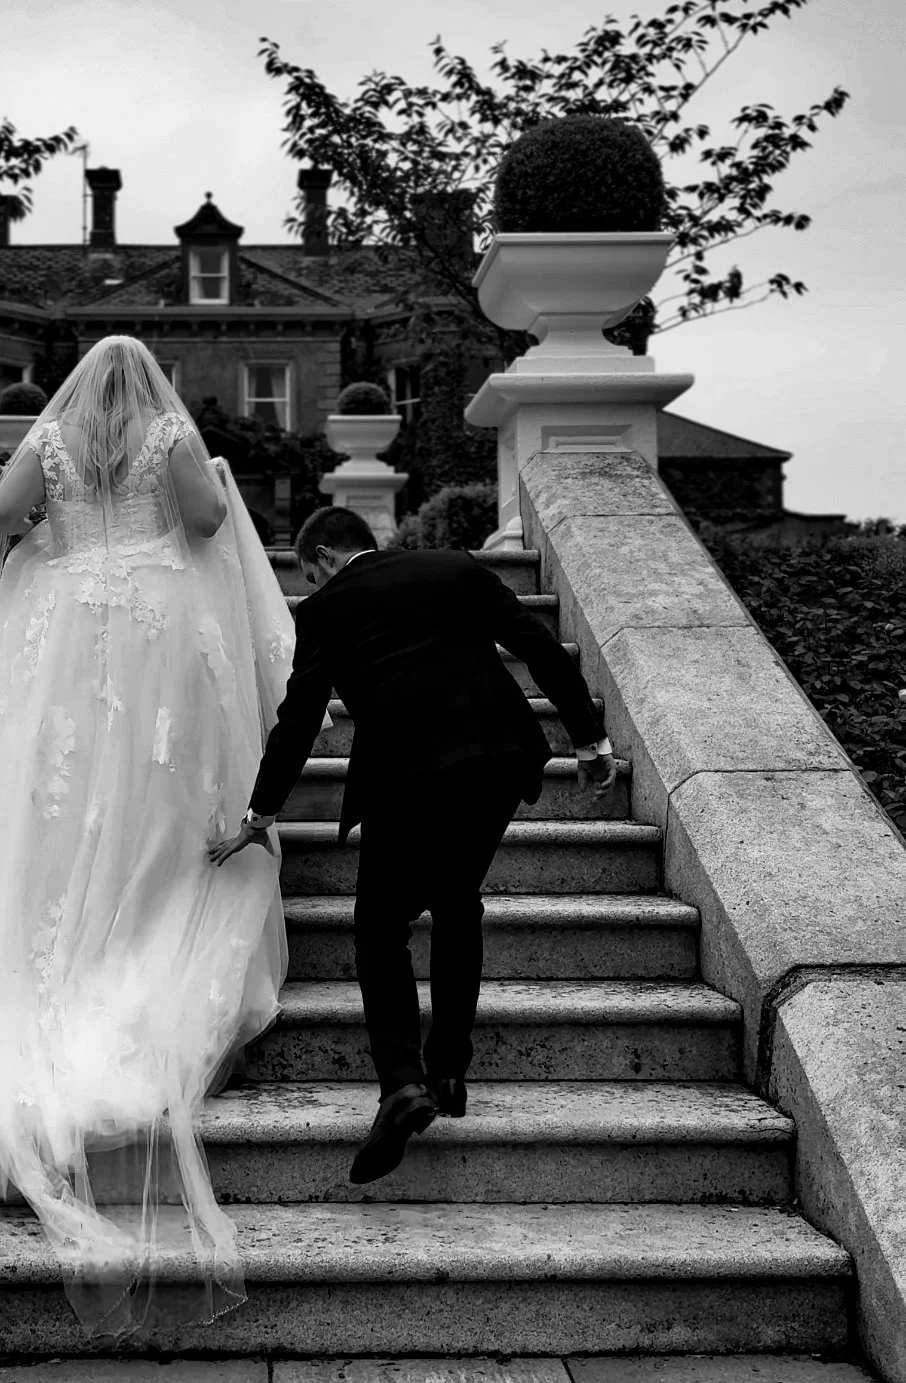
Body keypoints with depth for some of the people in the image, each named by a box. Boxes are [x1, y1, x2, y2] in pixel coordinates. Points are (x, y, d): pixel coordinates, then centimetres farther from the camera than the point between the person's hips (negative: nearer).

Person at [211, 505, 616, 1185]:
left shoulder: (327, 609, 11)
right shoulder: (460, 569, 20)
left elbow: (299, 718, 12)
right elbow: (543, 649, 13)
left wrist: (261, 816, 23)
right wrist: (591, 738, 16)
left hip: (404, 772, -4)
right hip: (500, 757, 4)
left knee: (381, 925, 7)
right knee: (458, 906, 22)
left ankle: (402, 1082, -10)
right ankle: (449, 1072, 19)